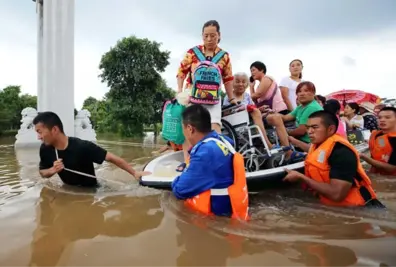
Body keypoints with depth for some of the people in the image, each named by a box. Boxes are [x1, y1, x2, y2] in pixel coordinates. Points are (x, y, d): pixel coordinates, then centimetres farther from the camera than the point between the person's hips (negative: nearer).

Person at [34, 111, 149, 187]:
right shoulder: (45, 149, -15)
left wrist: (135, 173, -30)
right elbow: (42, 172, 2)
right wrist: (53, 170, -22)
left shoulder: (82, 147, -33)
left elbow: (111, 158, -30)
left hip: (90, 191, -4)